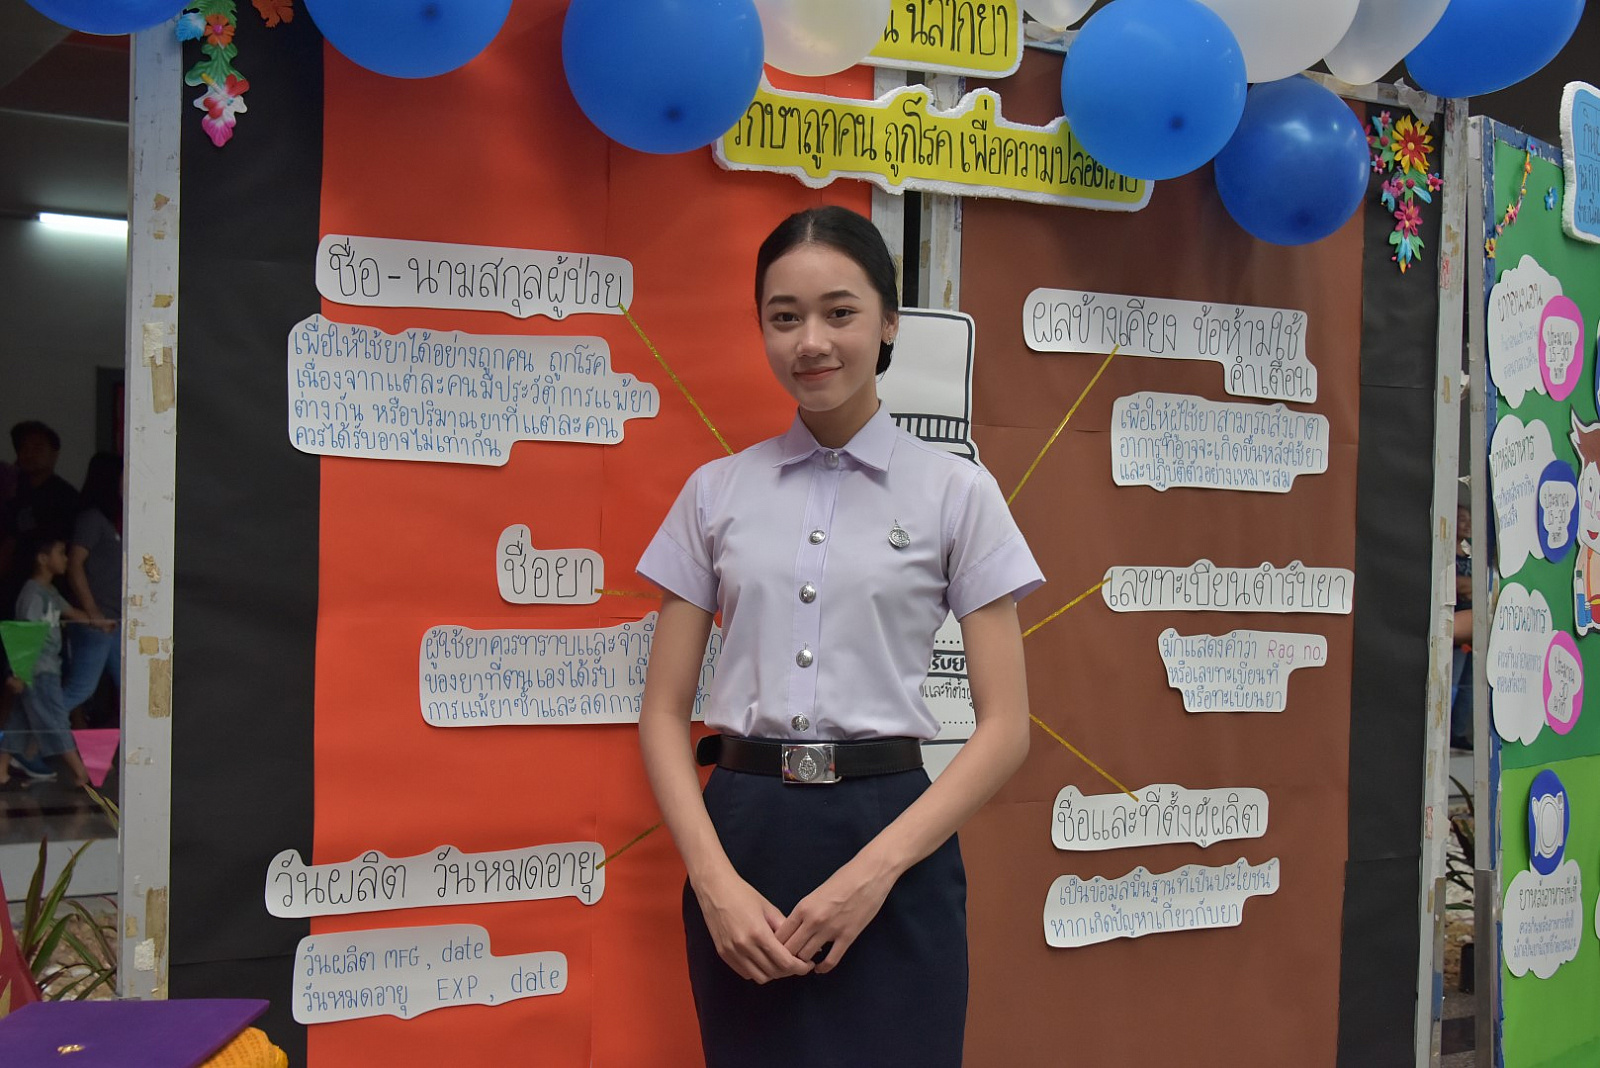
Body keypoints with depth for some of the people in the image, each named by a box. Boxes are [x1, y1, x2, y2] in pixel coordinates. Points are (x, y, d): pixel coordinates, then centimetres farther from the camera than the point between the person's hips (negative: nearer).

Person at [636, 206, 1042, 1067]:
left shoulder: (956, 493, 0)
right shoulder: (715, 492, 6)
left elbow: (1004, 727, -3)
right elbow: (663, 712, 5)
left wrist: (873, 870, -13)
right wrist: (715, 880, -9)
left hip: (891, 842, -1)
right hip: (742, 840, 2)